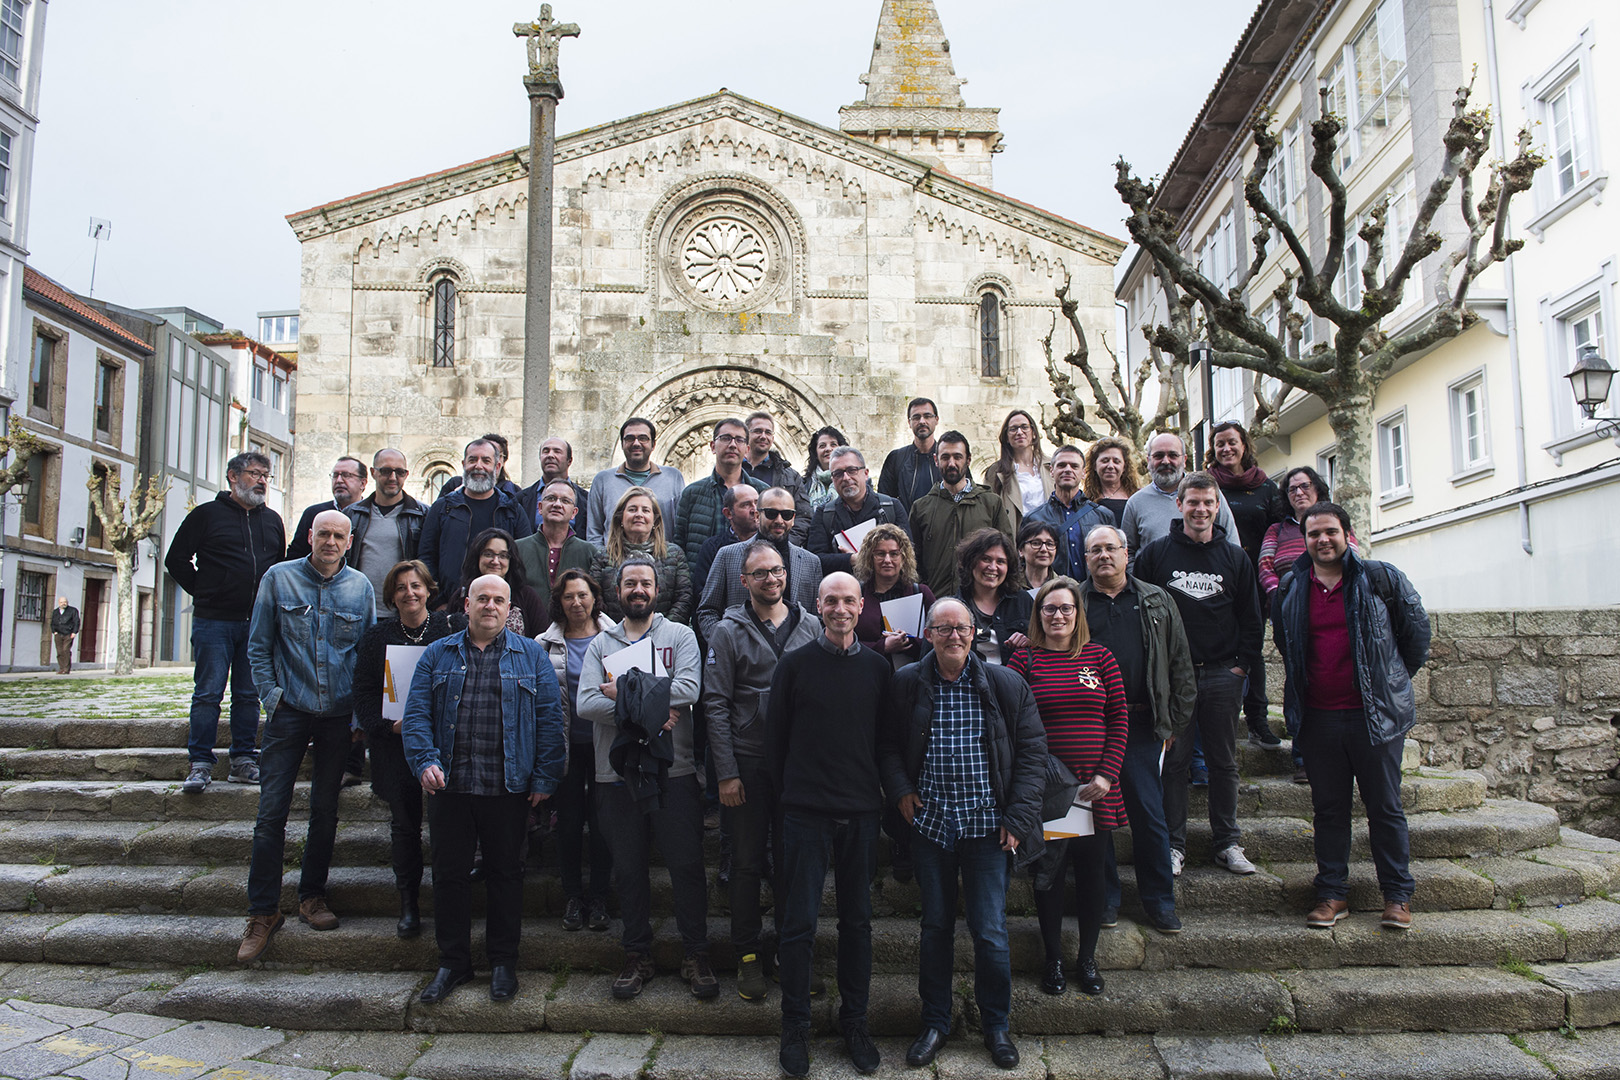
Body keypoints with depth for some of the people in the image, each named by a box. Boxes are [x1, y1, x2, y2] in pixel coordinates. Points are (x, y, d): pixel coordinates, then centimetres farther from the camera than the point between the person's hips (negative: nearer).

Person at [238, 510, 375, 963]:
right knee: (271, 812, -3)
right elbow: (258, 645, 4)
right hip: (290, 711, -1)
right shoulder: (279, 578, 1)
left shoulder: (360, 587, 4)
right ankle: (263, 912, 6)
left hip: (339, 715, 2)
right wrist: (271, 695, -5)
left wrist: (361, 710, 2)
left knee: (325, 811, 10)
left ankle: (312, 896, 24)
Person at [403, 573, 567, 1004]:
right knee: (450, 874, 8)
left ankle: (503, 962, 21)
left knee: (505, 873, 8)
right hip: (448, 785, 1)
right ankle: (452, 962, 22)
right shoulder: (438, 654, 9)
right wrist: (425, 760, -13)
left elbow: (550, 718, 1)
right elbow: (417, 713, 3)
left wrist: (545, 776, -5)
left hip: (507, 787, -1)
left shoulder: (531, 655, 5)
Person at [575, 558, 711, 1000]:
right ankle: (637, 956, 26)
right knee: (628, 869, 12)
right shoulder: (600, 644, 10)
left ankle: (696, 955, 17)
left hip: (674, 770, -2)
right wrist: (651, 709, -16)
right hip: (617, 773, 2)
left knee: (687, 865, 3)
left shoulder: (680, 636, 4)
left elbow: (688, 689, -14)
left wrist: (625, 693, -13)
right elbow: (586, 703, -6)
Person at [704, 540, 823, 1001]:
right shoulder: (729, 633, -2)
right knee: (747, 862, 7)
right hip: (749, 762, -2)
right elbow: (716, 704, -5)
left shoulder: (810, 626, 5)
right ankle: (747, 955, 20)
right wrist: (726, 772, -10)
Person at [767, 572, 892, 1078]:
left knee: (857, 919, 11)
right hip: (806, 811, -2)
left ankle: (855, 1021, 24)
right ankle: (795, 1026, 16)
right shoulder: (795, 664, 0)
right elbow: (775, 734, 4)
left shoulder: (878, 667, 5)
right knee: (799, 921, 2)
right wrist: (786, 790, 3)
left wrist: (880, 790, 5)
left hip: (861, 812, 2)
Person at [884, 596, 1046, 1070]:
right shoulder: (906, 684, 1)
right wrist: (900, 790, -3)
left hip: (986, 824, -1)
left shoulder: (1006, 685, -2)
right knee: (936, 926, 12)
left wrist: (1017, 817, -5)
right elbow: (888, 744, 12)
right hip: (929, 822, 1)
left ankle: (996, 1024, 25)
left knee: (990, 931, 3)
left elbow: (1032, 751, 1)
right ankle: (935, 1022, 28)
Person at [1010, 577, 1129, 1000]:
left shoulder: (1100, 657, 4)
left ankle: (1087, 960, 25)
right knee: (1047, 873, 7)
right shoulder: (1025, 660, -1)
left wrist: (1106, 775, -6)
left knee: (1092, 871, 9)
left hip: (1095, 787, 2)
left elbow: (1118, 720, 3)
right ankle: (1053, 960, 22)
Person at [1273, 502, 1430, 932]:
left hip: (1376, 713, -3)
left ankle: (1398, 896, 17)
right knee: (1328, 808, 9)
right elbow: (1285, 645, 21)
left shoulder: (1380, 578, -3)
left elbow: (1417, 628, 8)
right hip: (1318, 716, 3)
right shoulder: (1291, 589, 6)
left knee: (1385, 807, 6)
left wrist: (1395, 679, 11)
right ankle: (1332, 893, 18)